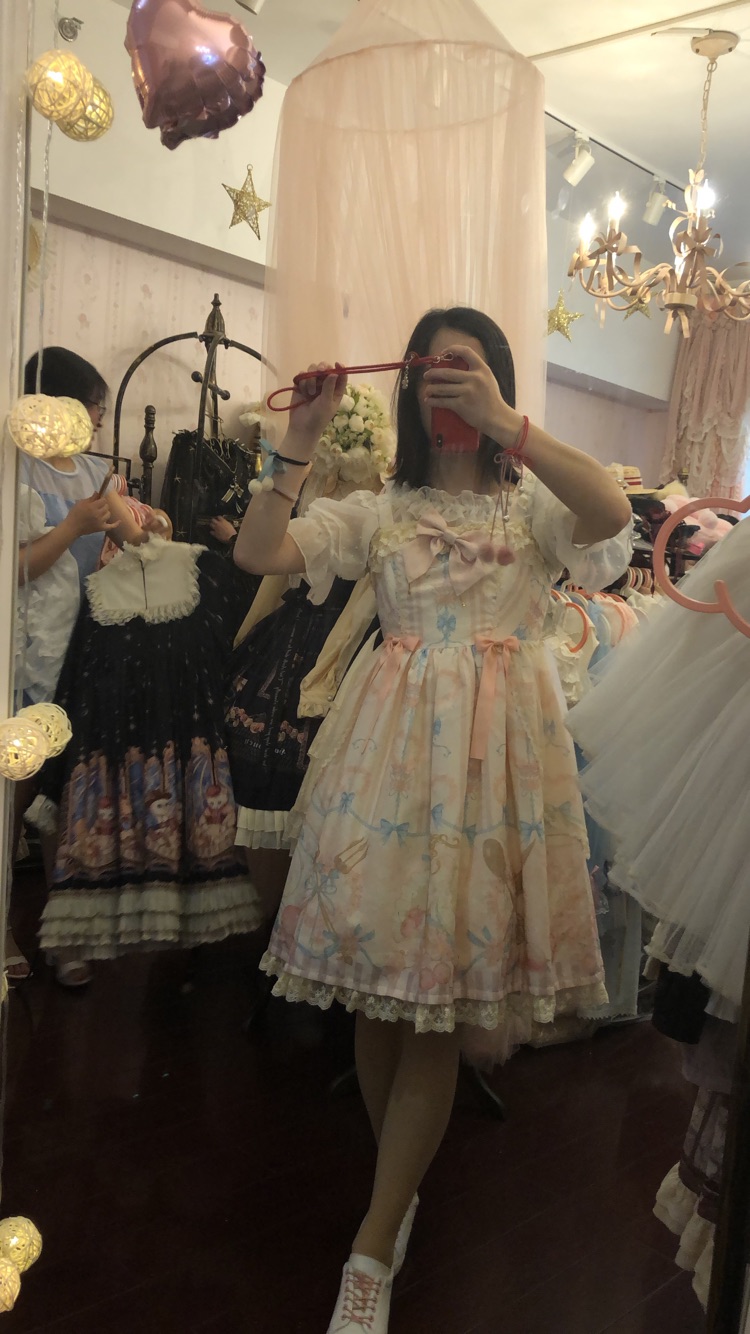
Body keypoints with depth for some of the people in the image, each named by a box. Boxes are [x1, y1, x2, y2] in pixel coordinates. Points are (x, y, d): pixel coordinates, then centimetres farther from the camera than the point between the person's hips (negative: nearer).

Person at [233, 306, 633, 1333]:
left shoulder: (535, 505, 10)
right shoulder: (379, 512, 15)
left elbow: (612, 511, -14)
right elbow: (256, 552, 3)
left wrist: (504, 421, -19)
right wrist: (302, 438, -4)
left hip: (494, 749, -2)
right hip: (391, 744, 2)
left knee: (439, 990, -3)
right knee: (378, 984, 5)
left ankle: (375, 1247, 9)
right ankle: (402, 1192, 28)